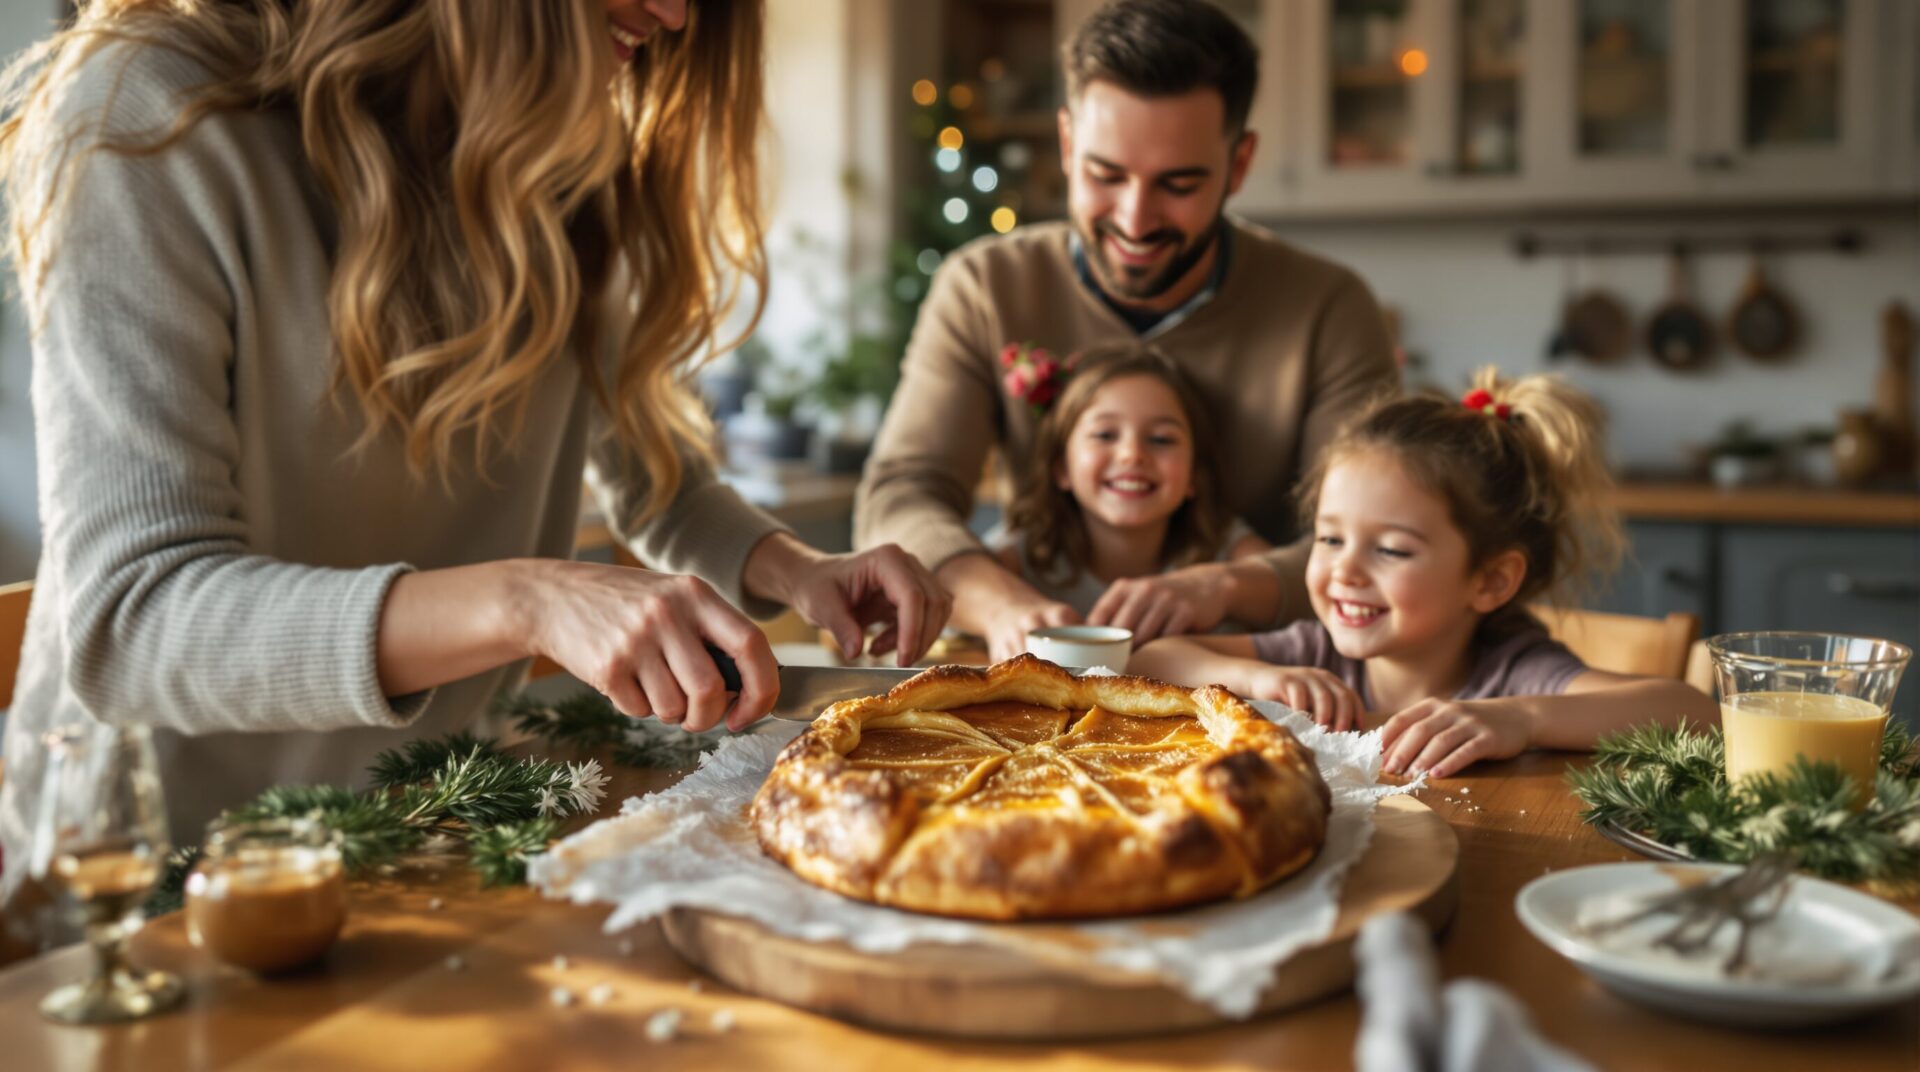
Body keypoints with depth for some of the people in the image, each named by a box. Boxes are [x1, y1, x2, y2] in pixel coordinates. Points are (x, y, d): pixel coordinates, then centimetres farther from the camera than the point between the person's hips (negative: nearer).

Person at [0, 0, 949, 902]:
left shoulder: (579, 176, 2)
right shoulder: (158, 118, -18)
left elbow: (651, 474, 14)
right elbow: (128, 617, -27)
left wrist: (793, 569, -7)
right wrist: (526, 605, -40)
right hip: (167, 861, -4)